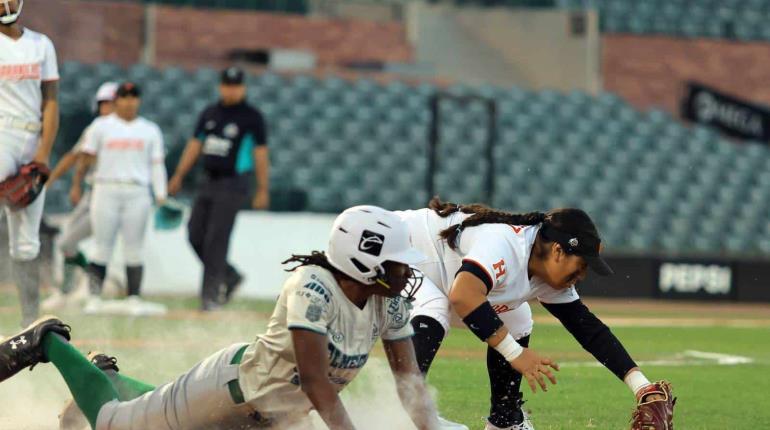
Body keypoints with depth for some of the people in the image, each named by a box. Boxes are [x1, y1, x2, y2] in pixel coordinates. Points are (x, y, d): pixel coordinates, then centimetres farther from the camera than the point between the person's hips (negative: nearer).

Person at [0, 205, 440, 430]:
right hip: (240, 383, -8)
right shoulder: (313, 287, -32)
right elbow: (316, 380, -36)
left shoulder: (390, 303, -10)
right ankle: (50, 343, 26)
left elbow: (409, 377, -7)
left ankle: (107, 379, 47)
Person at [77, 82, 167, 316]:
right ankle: (94, 298, -2)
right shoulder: (101, 126, 7)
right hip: (106, 190, -2)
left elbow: (157, 164, 9)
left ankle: (133, 299, 1)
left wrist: (161, 196, -1)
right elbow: (87, 157, 4)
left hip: (137, 193, 2)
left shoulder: (150, 130, 12)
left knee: (134, 248, 0)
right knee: (102, 246, -3)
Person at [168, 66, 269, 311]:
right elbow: (195, 146, 17)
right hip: (209, 181, 7)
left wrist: (263, 190, -10)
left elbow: (260, 154, -6)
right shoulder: (210, 114, 12)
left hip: (233, 184, -7)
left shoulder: (251, 117, -4)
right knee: (196, 235, 4)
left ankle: (210, 295, -5)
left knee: (216, 239, -10)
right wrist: (178, 176, 12)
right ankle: (229, 276, 21)